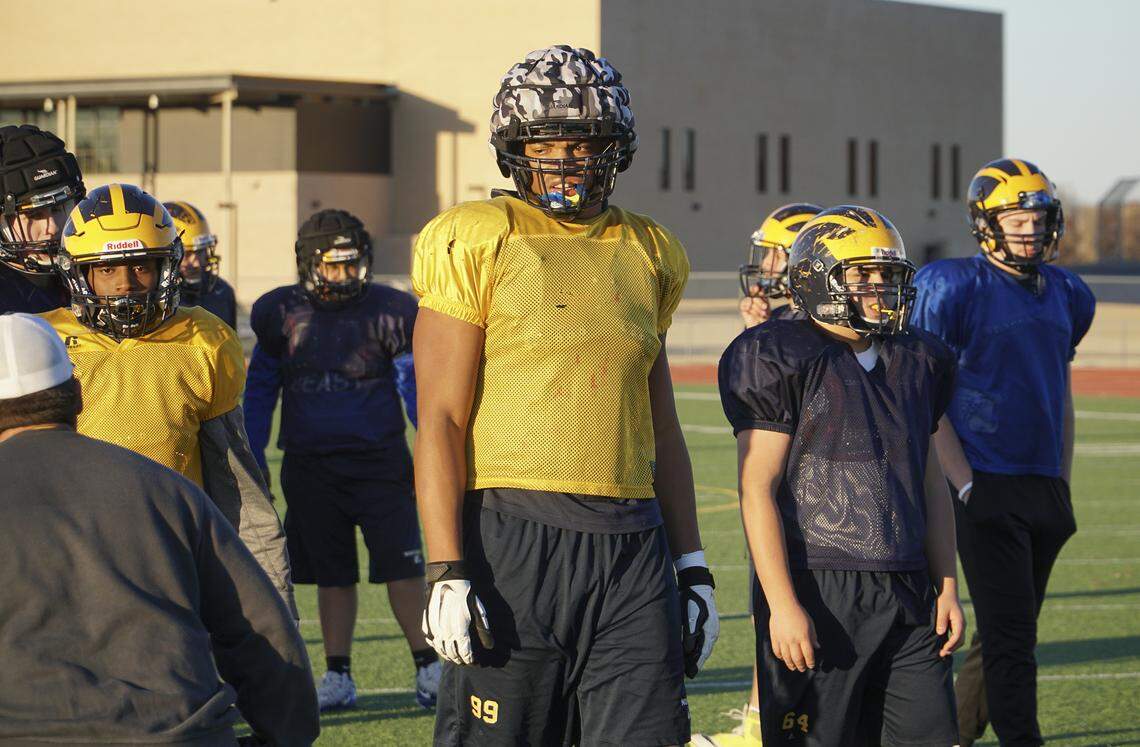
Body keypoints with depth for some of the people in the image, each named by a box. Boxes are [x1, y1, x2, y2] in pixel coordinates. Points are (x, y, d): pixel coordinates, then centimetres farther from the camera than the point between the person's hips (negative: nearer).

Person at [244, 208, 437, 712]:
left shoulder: (390, 312, -2)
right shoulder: (280, 315, 3)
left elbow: (416, 386, 4)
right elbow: (260, 391, 13)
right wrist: (253, 461, 10)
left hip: (380, 461, -2)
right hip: (310, 465, 2)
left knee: (402, 567, -5)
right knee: (332, 575, 7)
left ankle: (428, 669, 4)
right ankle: (338, 677, 15)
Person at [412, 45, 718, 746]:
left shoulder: (647, 254, 15)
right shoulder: (477, 243, -1)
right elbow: (441, 419, -5)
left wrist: (691, 565, 16)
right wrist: (445, 571, -12)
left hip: (631, 550, 4)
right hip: (514, 538, -4)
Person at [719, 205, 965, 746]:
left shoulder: (916, 365, 14)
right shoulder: (784, 361, -6)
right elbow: (757, 489, -10)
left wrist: (947, 586, 14)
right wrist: (782, 604, -16)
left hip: (905, 595, 6)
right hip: (816, 597, -6)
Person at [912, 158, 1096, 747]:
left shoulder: (1066, 295, 12)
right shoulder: (954, 289, -9)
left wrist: (1064, 485, 16)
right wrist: (964, 484, -13)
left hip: (1045, 490, 7)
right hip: (987, 488, -7)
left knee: (1009, 632, 12)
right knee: (1011, 635, -10)